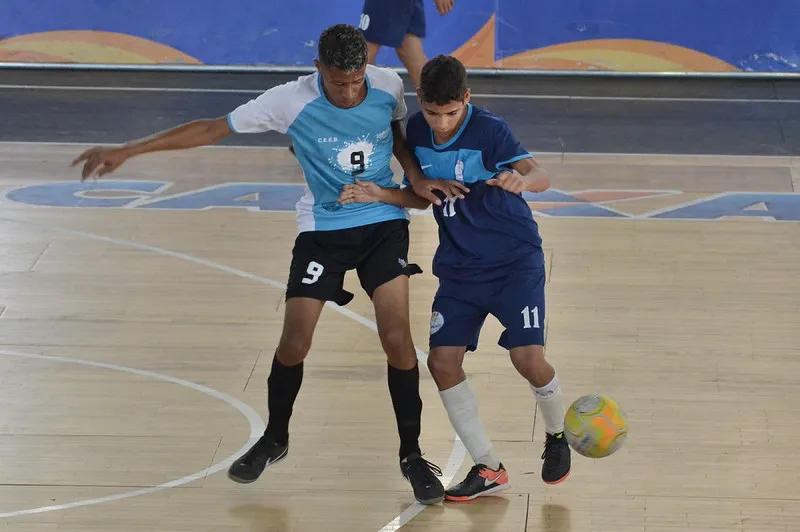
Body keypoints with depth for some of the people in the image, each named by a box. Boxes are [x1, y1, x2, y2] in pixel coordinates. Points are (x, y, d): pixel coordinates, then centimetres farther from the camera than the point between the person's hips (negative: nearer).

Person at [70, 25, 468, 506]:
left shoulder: (389, 86, -13)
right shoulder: (292, 101, -21)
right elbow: (212, 129, -16)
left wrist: (419, 178, -8)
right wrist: (127, 151, -18)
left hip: (384, 221, 1)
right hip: (323, 228, -1)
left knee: (397, 338, -12)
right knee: (294, 343, -4)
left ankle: (412, 455, 3)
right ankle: (275, 440, 24)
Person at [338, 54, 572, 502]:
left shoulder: (490, 129, -20)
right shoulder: (416, 132, -3)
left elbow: (540, 176, -33)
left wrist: (522, 179, -57)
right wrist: (383, 196, -7)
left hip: (515, 261, -5)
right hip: (460, 266, 6)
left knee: (528, 357, -16)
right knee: (443, 360, -5)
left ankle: (557, 435, 17)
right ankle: (489, 469, 7)